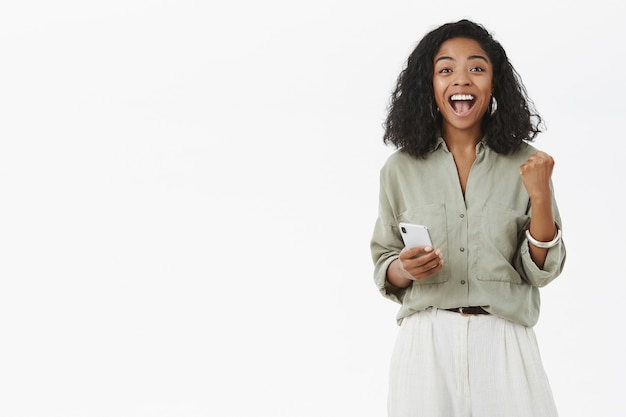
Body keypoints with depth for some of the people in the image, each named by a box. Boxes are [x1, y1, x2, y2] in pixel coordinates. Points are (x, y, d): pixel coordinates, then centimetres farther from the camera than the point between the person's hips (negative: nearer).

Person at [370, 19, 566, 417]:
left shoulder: (524, 163, 2)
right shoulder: (401, 168, 2)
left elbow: (541, 271, -1)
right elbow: (384, 270, 8)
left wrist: (540, 195, -13)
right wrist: (406, 270, -13)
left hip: (504, 344, 0)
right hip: (426, 343, 0)